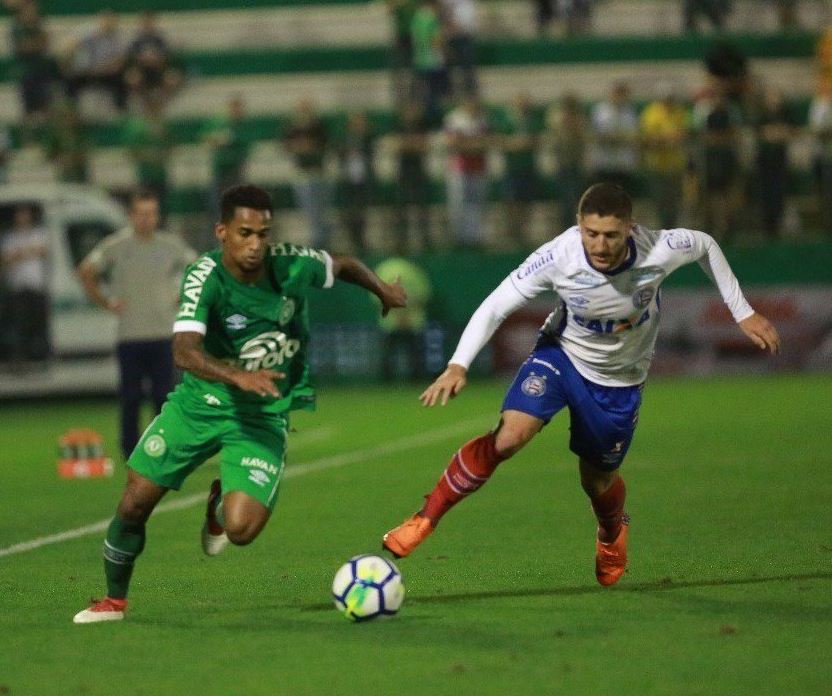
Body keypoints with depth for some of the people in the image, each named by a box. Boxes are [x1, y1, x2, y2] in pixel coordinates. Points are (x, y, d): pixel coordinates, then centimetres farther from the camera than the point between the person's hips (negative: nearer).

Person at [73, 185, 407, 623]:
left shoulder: (292, 266, -14)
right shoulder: (205, 277, -23)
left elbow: (341, 266, 10)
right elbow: (185, 352, -37)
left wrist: (382, 291, 27)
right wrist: (237, 376, -52)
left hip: (263, 415, 1)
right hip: (201, 401, -1)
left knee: (241, 530, -19)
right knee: (134, 503, -2)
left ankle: (222, 505, 21)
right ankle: (114, 601, 24)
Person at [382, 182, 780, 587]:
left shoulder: (659, 251, -28)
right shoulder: (558, 256, -30)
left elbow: (706, 246, -5)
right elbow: (495, 306, -24)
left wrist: (743, 313, 1)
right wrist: (458, 365, -36)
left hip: (620, 379, 1)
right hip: (561, 354, -1)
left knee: (598, 481, 13)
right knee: (510, 434, -26)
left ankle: (612, 532, 52)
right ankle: (425, 519, -12)